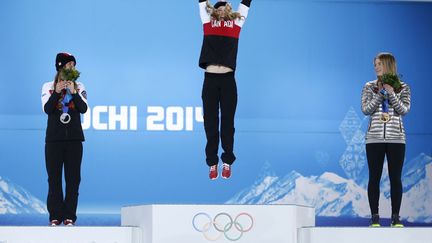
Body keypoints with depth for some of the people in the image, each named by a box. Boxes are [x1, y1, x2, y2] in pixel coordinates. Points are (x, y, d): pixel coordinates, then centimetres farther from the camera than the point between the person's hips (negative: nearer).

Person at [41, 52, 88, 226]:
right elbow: (47, 109, -6)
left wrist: (73, 92, -18)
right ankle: (55, 216, 0)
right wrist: (57, 92, -18)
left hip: (74, 139, 1)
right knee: (54, 177, -3)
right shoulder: (48, 87, 4)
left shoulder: (79, 87, 6)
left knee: (73, 178, -2)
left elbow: (83, 109, -6)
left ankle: (69, 215, 0)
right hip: (54, 139, -1)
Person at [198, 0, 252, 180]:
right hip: (210, 79, 0)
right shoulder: (208, 22, 14)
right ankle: (212, 163, 9)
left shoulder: (235, 23, 14)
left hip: (228, 79, 0)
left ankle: (227, 162, 11)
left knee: (227, 123, 4)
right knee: (210, 123, 2)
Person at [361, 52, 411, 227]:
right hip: (375, 138, 0)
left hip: (396, 138, 0)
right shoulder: (370, 87, 7)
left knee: (395, 178, 0)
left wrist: (391, 94, -15)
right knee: (374, 178, -1)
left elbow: (404, 110, -5)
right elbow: (365, 109, -3)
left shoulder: (403, 88, 6)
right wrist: (380, 93, -11)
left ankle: (395, 217, 4)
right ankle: (375, 217, 3)